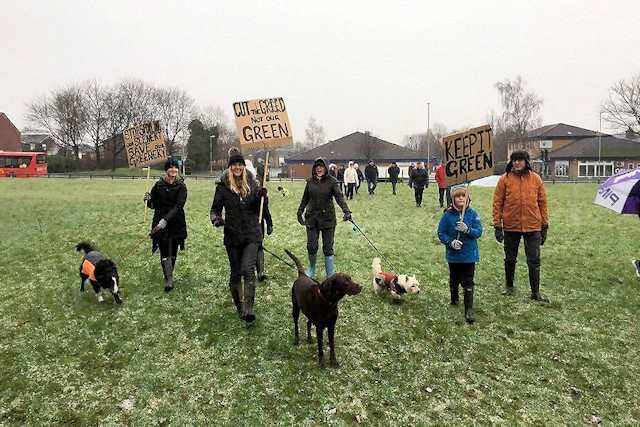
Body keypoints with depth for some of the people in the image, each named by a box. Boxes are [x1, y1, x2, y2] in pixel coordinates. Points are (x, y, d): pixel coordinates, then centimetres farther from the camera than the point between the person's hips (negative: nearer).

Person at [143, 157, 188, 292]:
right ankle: (168, 280, -1)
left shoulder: (181, 186, -5)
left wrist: (166, 220, -26)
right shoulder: (158, 185, 2)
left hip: (176, 224, 0)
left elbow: (178, 206, -15)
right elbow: (153, 205, 9)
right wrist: (148, 200, -14)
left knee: (173, 252, 10)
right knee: (165, 253, -5)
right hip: (160, 223, 1)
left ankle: (170, 275, 31)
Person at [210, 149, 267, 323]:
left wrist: (261, 197, -11)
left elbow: (259, 210, 9)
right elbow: (215, 209, 5)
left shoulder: (251, 183, 4)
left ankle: (248, 309, -12)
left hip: (252, 235, 0)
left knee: (248, 270, -14)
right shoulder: (222, 186, 0)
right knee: (235, 273, 11)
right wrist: (216, 219, -17)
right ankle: (239, 306, 27)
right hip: (232, 236, 1)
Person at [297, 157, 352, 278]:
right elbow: (305, 199, 14)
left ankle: (330, 276, 15)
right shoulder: (310, 181, 4)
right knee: (311, 247, 3)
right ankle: (312, 268, 33)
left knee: (328, 249, 3)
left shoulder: (332, 181, -7)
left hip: (328, 219, -2)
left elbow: (339, 197, -19)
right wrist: (300, 212, 13)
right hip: (311, 218, 3)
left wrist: (346, 211, -33)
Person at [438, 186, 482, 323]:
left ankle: (469, 311, 1)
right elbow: (441, 233, -4)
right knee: (454, 279, 20)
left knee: (468, 283, -3)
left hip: (469, 254, -1)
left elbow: (478, 232, -9)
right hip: (453, 254, 1)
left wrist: (467, 229, -28)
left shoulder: (472, 214, -6)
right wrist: (450, 241, -20)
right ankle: (454, 298, 47)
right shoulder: (447, 215, -8)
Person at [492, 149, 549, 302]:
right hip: (511, 227, 0)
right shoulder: (505, 179, -4)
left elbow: (542, 203, 6)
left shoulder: (536, 179, 1)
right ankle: (509, 286, 33)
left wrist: (544, 226, 5)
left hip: (533, 227, 1)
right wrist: (497, 226, -6)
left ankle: (535, 292, 16)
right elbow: (497, 203, -3)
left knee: (534, 261, 5)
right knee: (510, 259, 14)